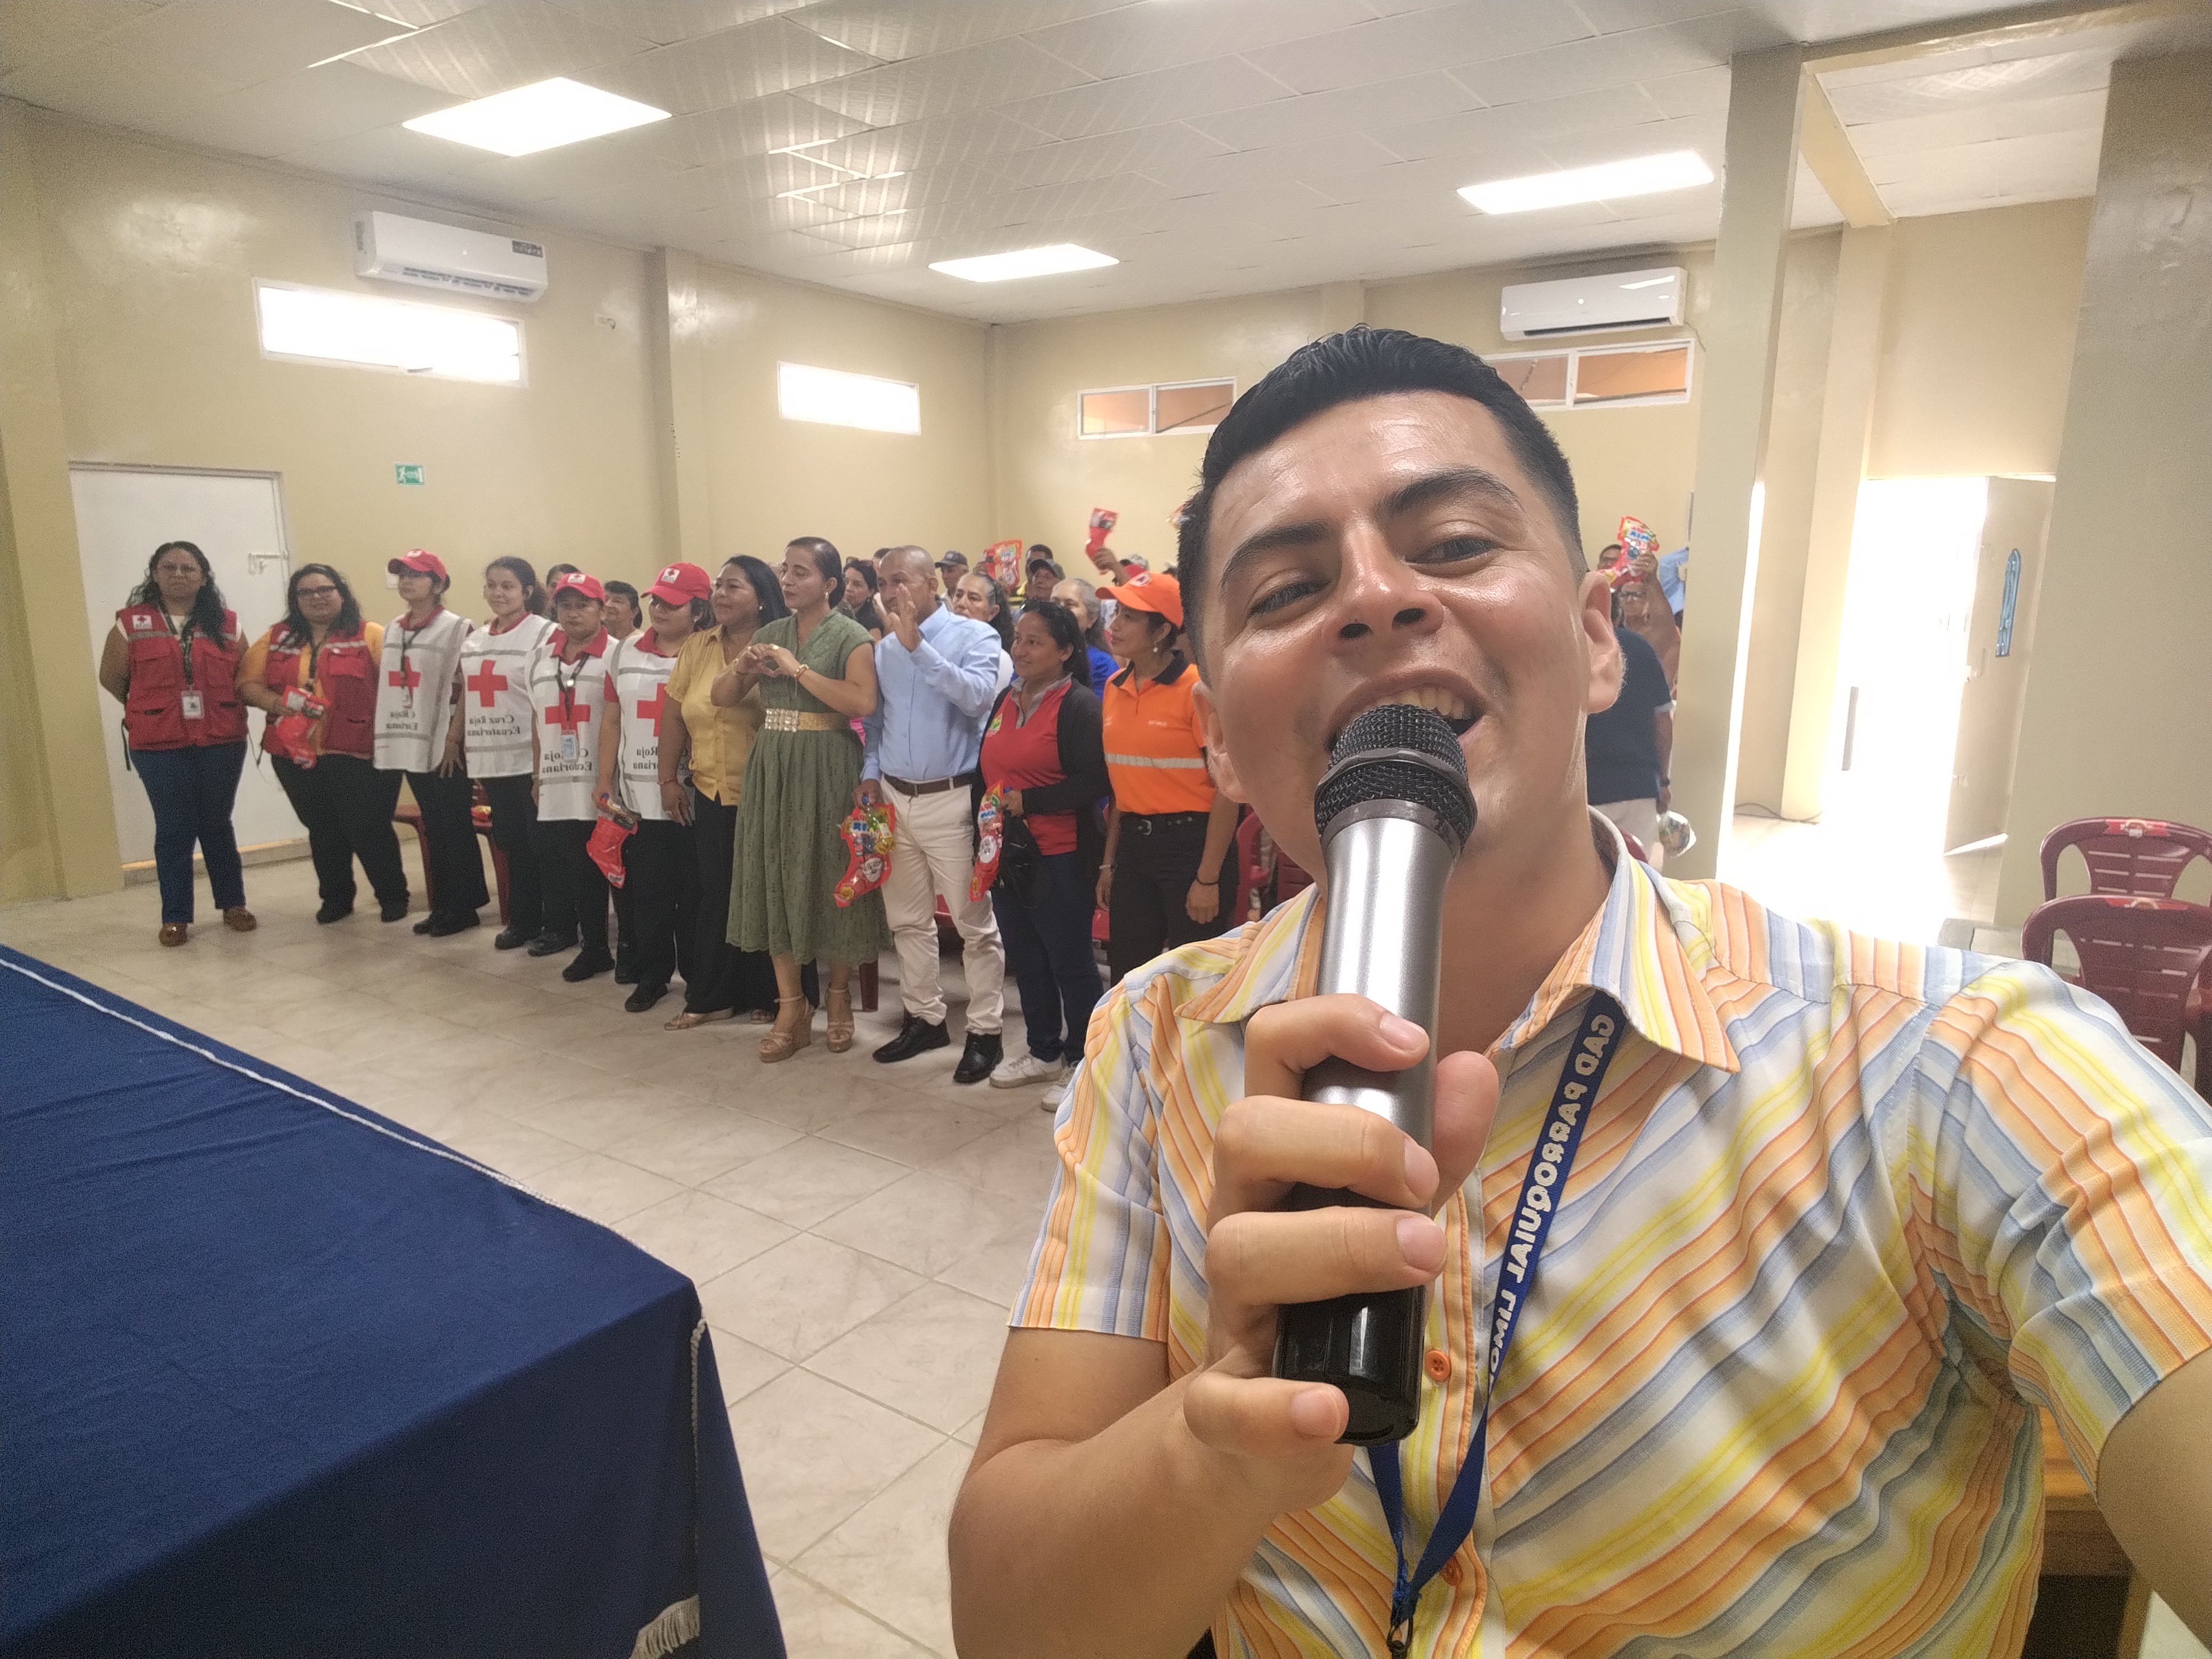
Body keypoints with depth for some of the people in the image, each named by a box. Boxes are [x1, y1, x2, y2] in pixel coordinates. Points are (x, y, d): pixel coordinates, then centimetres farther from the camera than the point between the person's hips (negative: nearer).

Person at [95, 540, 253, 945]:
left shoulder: (226, 624, 5)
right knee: (173, 830, 4)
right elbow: (112, 679, 8)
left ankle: (233, 904, 22)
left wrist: (220, 711, 4)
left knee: (217, 824, 11)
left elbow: (245, 677, 11)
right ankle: (175, 917, 13)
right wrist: (153, 712, 12)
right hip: (159, 746, -1)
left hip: (222, 741, 1)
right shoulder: (131, 623, 1)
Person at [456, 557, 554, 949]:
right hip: (490, 758, 6)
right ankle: (522, 919, 21)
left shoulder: (544, 633, -7)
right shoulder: (473, 640, 15)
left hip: (530, 759, -6)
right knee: (510, 842, 12)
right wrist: (454, 740, 15)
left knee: (542, 843, 0)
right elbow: (468, 696, 20)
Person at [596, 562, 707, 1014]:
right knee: (645, 892, 10)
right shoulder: (625, 652, 9)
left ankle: (698, 979, 20)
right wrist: (605, 783, 7)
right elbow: (611, 721, 12)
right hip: (636, 797, 4)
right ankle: (652, 976, 24)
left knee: (693, 895, 6)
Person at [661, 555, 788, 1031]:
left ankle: (768, 994, 21)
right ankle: (712, 997, 23)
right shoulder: (696, 647, 7)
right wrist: (669, 778, 8)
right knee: (716, 895, 12)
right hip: (710, 793, 5)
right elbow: (674, 715, 9)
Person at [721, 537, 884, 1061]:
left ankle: (839, 994, 22)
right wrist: (742, 667, -6)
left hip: (826, 770, -5)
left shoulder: (851, 636, -5)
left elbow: (863, 703, -21)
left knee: (830, 880, 2)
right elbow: (722, 698, 14)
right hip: (772, 767, 6)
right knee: (777, 881, 5)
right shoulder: (770, 633, 12)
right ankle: (791, 1006, 14)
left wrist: (798, 670, -18)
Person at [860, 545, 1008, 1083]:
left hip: (951, 800, -6)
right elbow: (875, 719, 17)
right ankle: (924, 1018, 29)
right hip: (893, 799, 6)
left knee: (974, 922, 0)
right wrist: (871, 773, 3)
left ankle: (984, 1032, 11)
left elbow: (979, 697, -24)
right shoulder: (882, 648, 10)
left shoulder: (974, 635, -7)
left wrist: (917, 645, -25)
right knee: (907, 920, 15)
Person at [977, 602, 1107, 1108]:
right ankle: (1044, 1053, 32)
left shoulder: (1079, 705, -12)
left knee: (1070, 962, 3)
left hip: (1059, 857, -8)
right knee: (1025, 959, 17)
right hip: (1007, 852, 8)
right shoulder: (1007, 699, 11)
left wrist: (1026, 801, -19)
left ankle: (1083, 1063, 17)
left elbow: (1092, 782, -20)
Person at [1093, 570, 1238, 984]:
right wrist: (1109, 861, 13)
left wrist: (1209, 878, -15)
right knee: (1126, 976, 14)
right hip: (1134, 843, 6)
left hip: (1191, 843, -6)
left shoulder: (1197, 687, -13)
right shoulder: (1115, 689, 7)